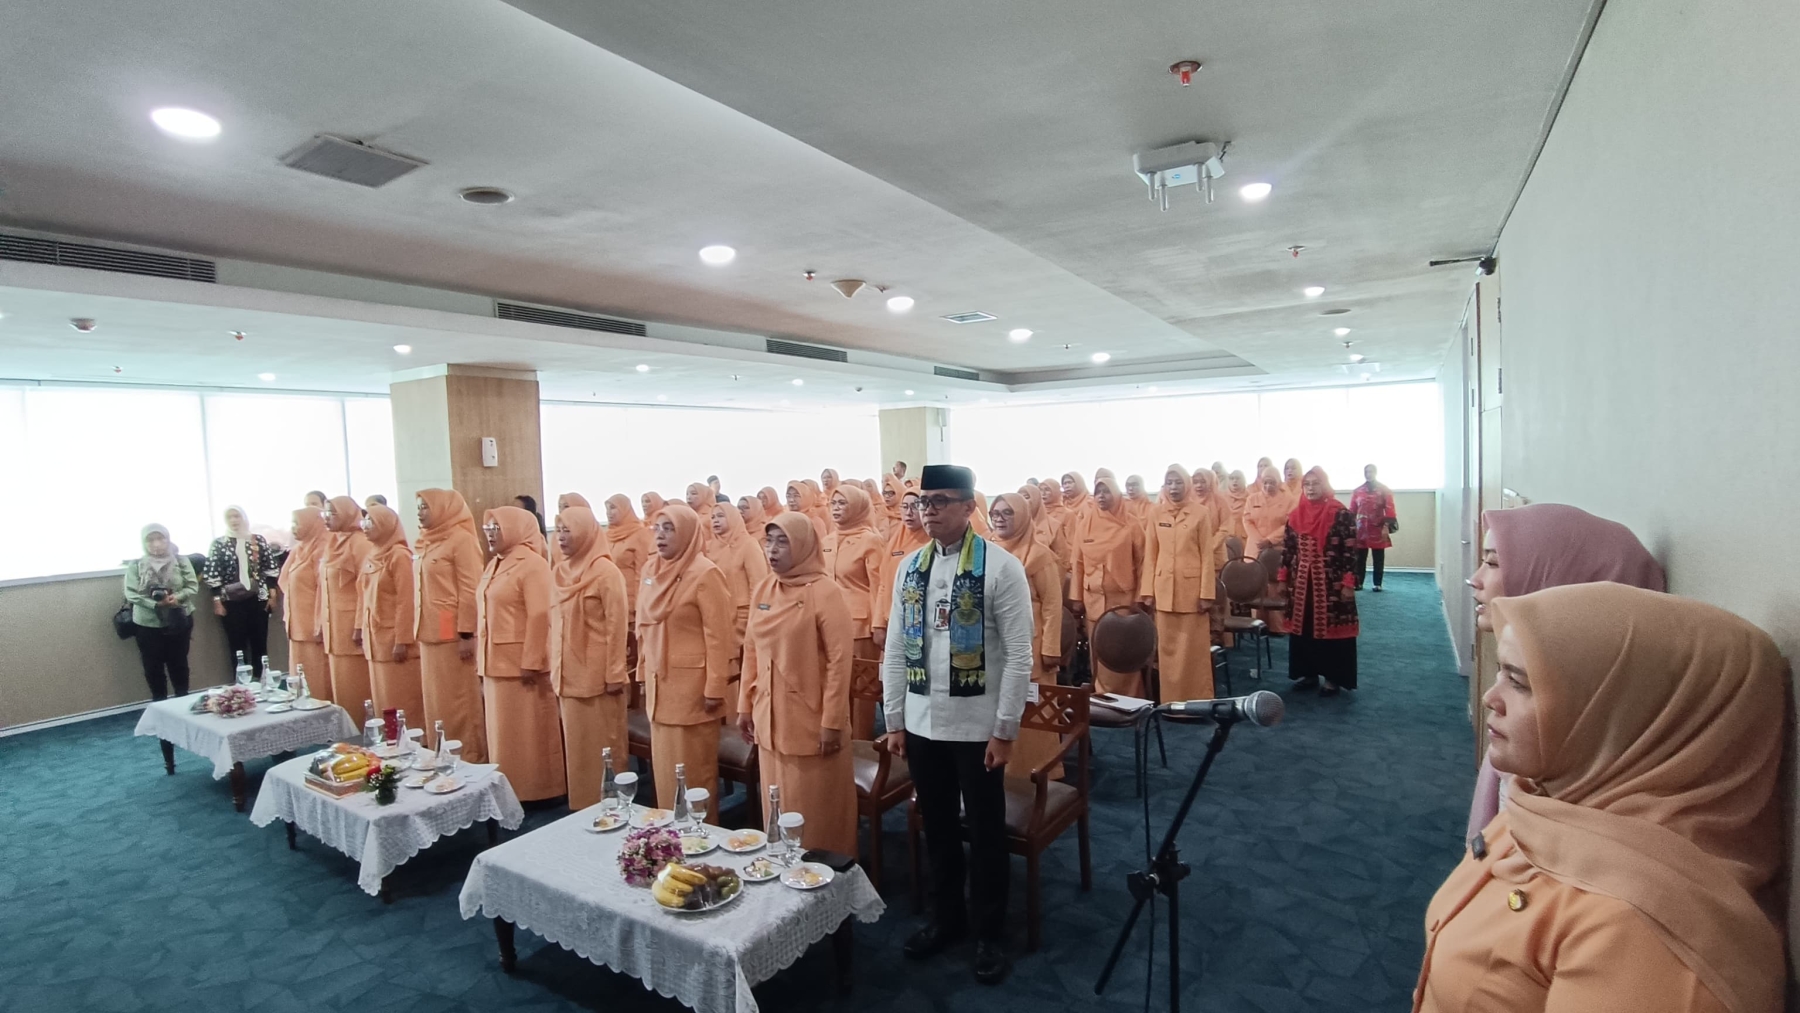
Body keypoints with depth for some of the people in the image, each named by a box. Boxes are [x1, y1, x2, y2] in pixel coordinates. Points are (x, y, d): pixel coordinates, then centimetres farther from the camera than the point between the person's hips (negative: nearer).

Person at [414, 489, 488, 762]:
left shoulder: (461, 539, -11)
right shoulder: (423, 544, 13)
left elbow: (470, 591, -15)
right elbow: (421, 590, 18)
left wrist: (467, 634, -18)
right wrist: (418, 629, 15)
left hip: (453, 635, -8)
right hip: (430, 634, 8)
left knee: (460, 701, 0)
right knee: (436, 700, 14)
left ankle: (470, 758, 10)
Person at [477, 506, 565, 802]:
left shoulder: (532, 564, -12)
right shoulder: (495, 564, 14)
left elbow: (539, 617, -18)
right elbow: (486, 614, 17)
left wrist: (531, 662, -21)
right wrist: (481, 659, 15)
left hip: (521, 663, -8)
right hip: (496, 663, 8)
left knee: (529, 731, 2)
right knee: (504, 732, 14)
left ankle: (538, 789, 13)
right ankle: (510, 788, 24)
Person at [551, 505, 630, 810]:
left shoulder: (606, 572, -12)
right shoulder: (561, 571, 9)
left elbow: (617, 625, -13)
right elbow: (555, 623, 14)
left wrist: (615, 674, -15)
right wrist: (554, 670, 12)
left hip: (597, 676, -6)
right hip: (568, 676, 7)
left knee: (603, 746, 4)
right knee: (576, 747, 13)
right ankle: (583, 806, 24)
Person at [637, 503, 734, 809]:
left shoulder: (705, 574, -14)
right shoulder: (651, 570, 7)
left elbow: (718, 636, -15)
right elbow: (644, 628, 14)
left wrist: (714, 688, -16)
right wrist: (643, 673, 14)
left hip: (691, 683, -7)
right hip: (659, 681, 7)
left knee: (694, 764, 5)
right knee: (664, 761, 15)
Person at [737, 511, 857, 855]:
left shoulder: (825, 592, -13)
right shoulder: (762, 589, 5)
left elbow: (839, 660, -15)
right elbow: (751, 652, 11)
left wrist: (832, 722, -16)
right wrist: (746, 706, 10)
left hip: (812, 720, -6)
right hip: (770, 717, 6)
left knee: (817, 810, 7)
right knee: (778, 806, 17)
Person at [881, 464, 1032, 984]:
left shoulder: (1002, 567, -11)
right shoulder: (909, 567, 3)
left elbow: (1019, 655, -11)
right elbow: (895, 648, 7)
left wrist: (1005, 730, -12)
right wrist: (894, 720, 6)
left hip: (978, 725, -4)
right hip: (922, 723, 4)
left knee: (985, 832, 11)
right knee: (937, 827, 18)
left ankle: (990, 933, 31)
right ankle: (947, 916, 40)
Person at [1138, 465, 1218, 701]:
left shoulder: (1201, 513, -3)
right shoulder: (1156, 514, 5)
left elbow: (1207, 555, -4)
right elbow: (1150, 555, 5)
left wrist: (1207, 593, -8)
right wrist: (1148, 591, 1)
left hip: (1192, 590, -3)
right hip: (1164, 590, 3)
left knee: (1194, 648, 4)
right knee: (1167, 648, 8)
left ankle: (1197, 701, 15)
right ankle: (1169, 700, 18)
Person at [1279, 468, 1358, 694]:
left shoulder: (1341, 514, -8)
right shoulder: (1295, 515, 6)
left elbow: (1350, 552, -9)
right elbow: (1288, 549, 11)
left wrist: (1348, 583, -13)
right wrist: (1283, 579, 9)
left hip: (1331, 582, -5)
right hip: (1301, 581, 5)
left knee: (1331, 628, 2)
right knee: (1302, 627, 10)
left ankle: (1333, 677, 14)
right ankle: (1308, 672, 22)